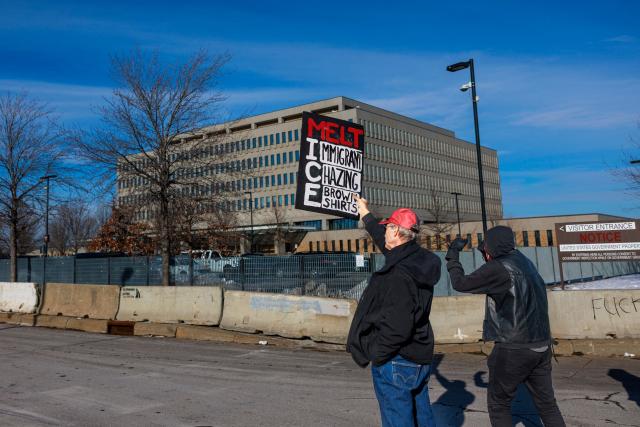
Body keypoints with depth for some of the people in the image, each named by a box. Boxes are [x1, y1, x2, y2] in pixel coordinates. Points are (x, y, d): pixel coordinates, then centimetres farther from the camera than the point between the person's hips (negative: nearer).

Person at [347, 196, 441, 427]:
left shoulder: (399, 274, -27)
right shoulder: (418, 259, 1)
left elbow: (397, 328, -30)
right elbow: (388, 244, 20)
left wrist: (373, 352, -14)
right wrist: (366, 215, 32)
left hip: (395, 363, -9)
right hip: (420, 360, 9)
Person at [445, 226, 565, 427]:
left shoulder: (499, 268, -15)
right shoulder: (524, 261, 8)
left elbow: (460, 283, -10)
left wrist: (452, 255, 5)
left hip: (514, 349, -7)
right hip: (542, 347, 7)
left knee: (498, 404, 9)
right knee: (547, 404, 14)